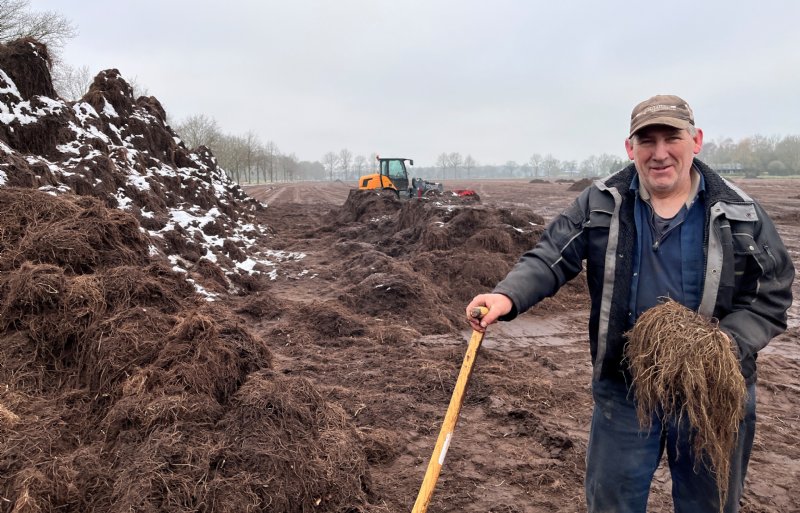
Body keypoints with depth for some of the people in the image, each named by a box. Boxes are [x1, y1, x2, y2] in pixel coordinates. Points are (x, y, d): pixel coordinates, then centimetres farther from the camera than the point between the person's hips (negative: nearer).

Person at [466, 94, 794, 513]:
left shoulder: (741, 214, -5)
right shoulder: (600, 204, -5)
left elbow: (770, 298, -2)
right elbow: (550, 257, -12)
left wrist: (729, 342, -21)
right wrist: (508, 296, -32)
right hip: (624, 389, 0)